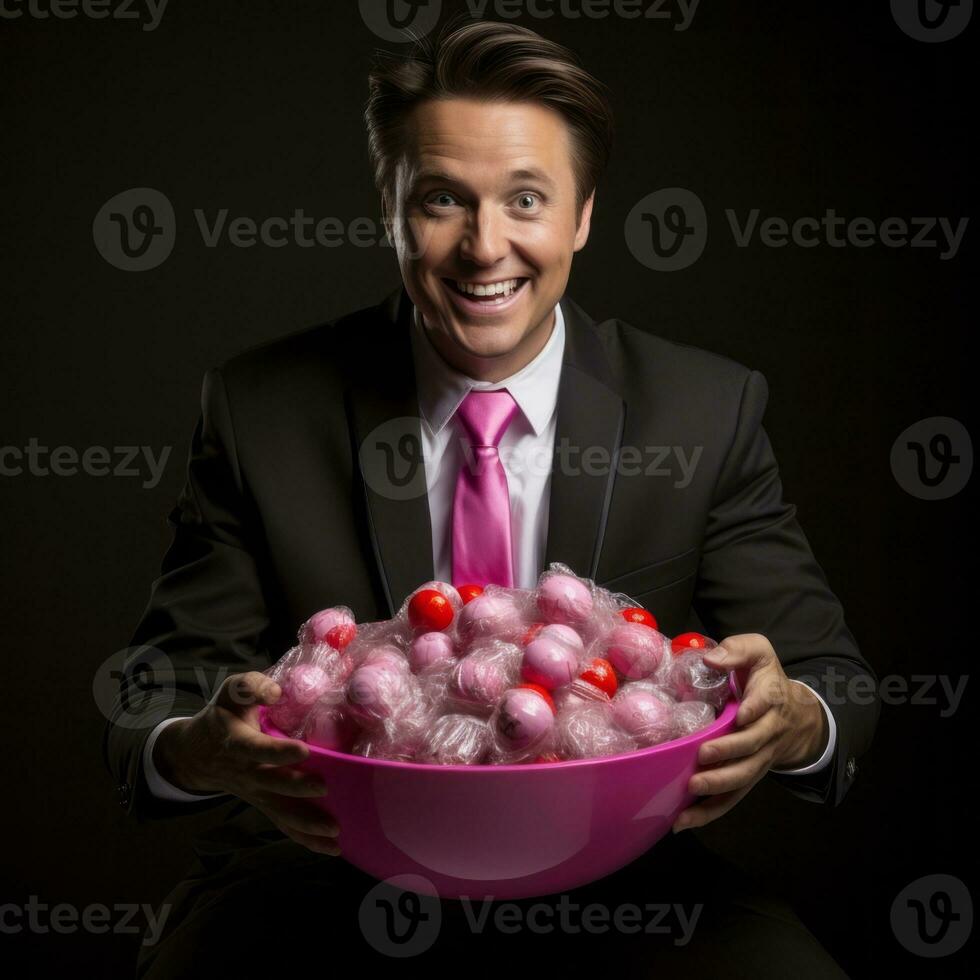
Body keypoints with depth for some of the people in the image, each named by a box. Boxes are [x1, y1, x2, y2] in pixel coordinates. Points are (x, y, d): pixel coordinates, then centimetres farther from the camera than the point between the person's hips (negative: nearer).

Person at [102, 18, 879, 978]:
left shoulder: (709, 414, -4)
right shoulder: (258, 410, -5)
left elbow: (834, 681, -3)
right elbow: (159, 694, -4)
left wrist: (794, 723, -28)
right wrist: (200, 750, -29)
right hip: (326, 865, -1)